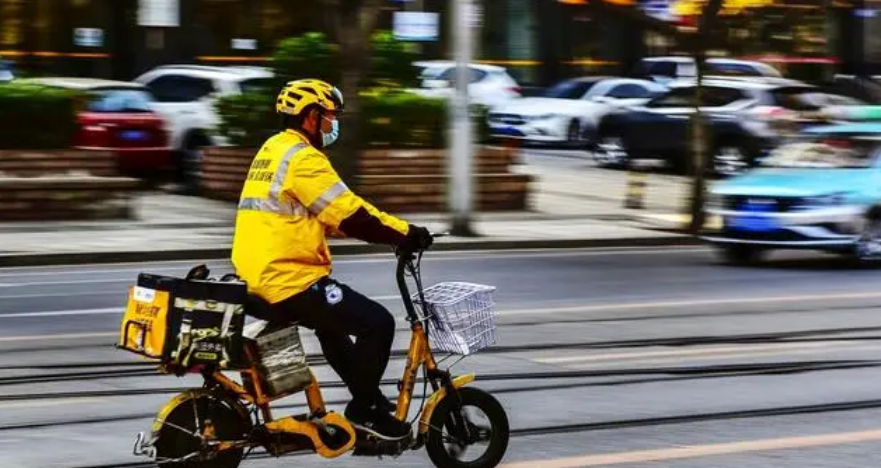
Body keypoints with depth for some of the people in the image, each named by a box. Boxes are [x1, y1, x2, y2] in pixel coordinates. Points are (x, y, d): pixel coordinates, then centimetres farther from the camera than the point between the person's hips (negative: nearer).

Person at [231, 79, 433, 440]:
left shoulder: (272, 151, 18)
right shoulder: (302, 158, -14)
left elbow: (325, 214, 24)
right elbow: (350, 215, -19)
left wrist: (393, 232, 20)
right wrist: (406, 234, -11)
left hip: (256, 278, 11)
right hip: (289, 280, -11)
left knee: (332, 317, 33)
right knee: (378, 323, -9)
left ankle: (367, 396, 39)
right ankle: (364, 408, 0)